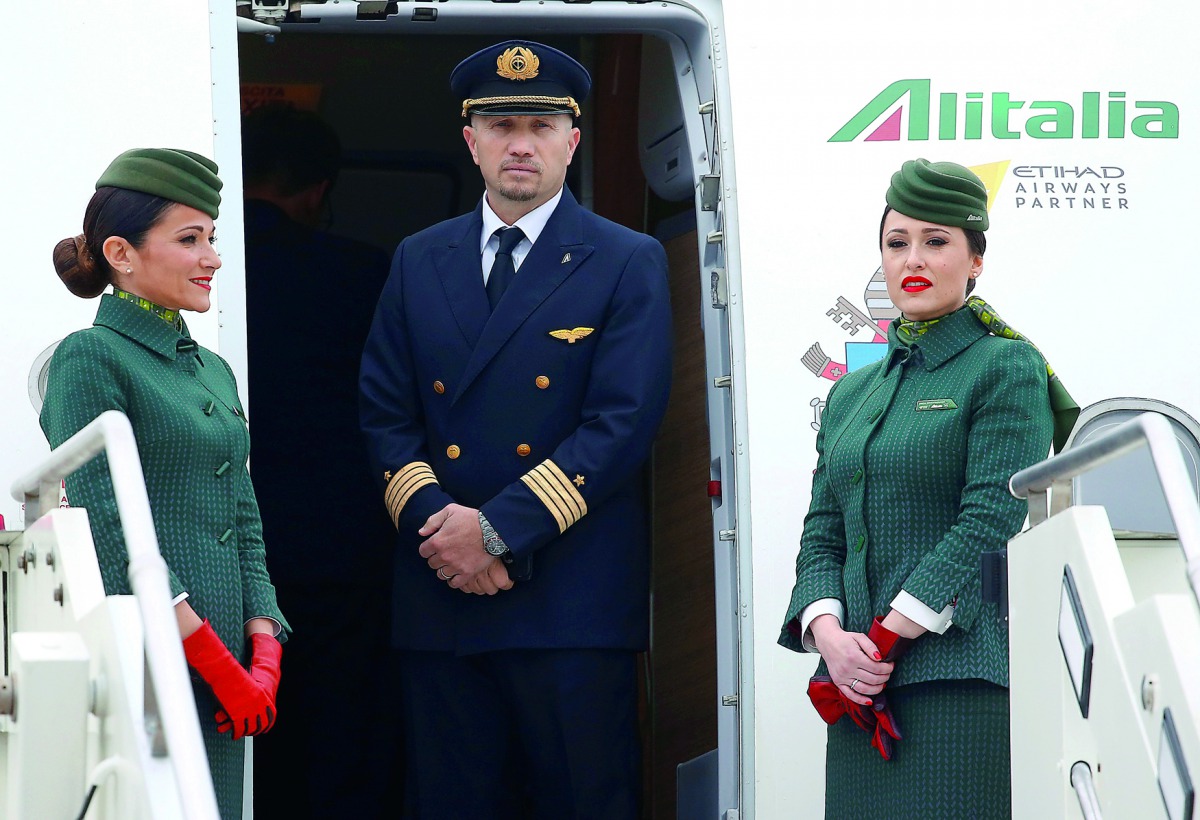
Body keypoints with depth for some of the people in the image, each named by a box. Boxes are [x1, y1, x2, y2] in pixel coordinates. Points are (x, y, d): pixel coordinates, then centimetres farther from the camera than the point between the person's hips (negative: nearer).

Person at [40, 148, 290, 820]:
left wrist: (264, 655, 1)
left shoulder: (213, 369, 18)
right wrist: (217, 662, -15)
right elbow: (111, 531, -13)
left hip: (227, 679, 7)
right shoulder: (93, 357, -6)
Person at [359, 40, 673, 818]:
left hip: (572, 603, -4)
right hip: (440, 596, 4)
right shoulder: (419, 262, 15)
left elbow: (623, 424, -8)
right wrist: (432, 523, -9)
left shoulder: (628, 264, 2)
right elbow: (385, 413, 10)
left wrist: (498, 530, -14)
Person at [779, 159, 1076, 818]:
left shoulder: (1005, 368, -1)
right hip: (861, 686, 6)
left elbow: (991, 525, -11)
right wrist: (829, 637, -5)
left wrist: (884, 641, -13)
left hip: (963, 682, -6)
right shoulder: (851, 394, 19)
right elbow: (822, 533, 15)